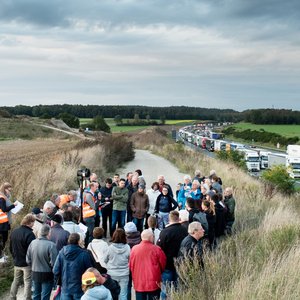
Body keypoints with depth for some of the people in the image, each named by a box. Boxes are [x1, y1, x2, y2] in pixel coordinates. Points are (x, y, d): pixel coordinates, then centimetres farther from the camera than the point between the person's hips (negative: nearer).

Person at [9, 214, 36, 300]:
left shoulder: (14, 232, 2)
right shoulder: (29, 234, -21)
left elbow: (11, 248, 12)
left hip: (17, 263, 7)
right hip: (27, 264, -7)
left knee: (16, 281, 20)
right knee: (28, 283, 3)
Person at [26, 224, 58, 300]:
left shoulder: (32, 243, -6)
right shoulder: (51, 245, -23)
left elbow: (28, 260, 3)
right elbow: (53, 263, -21)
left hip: (35, 274, 5)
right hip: (47, 275, -5)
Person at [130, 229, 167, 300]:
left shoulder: (134, 249, -4)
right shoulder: (156, 249, -12)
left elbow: (131, 266, 4)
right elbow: (163, 264, -2)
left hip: (139, 283, 3)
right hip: (154, 283, -2)